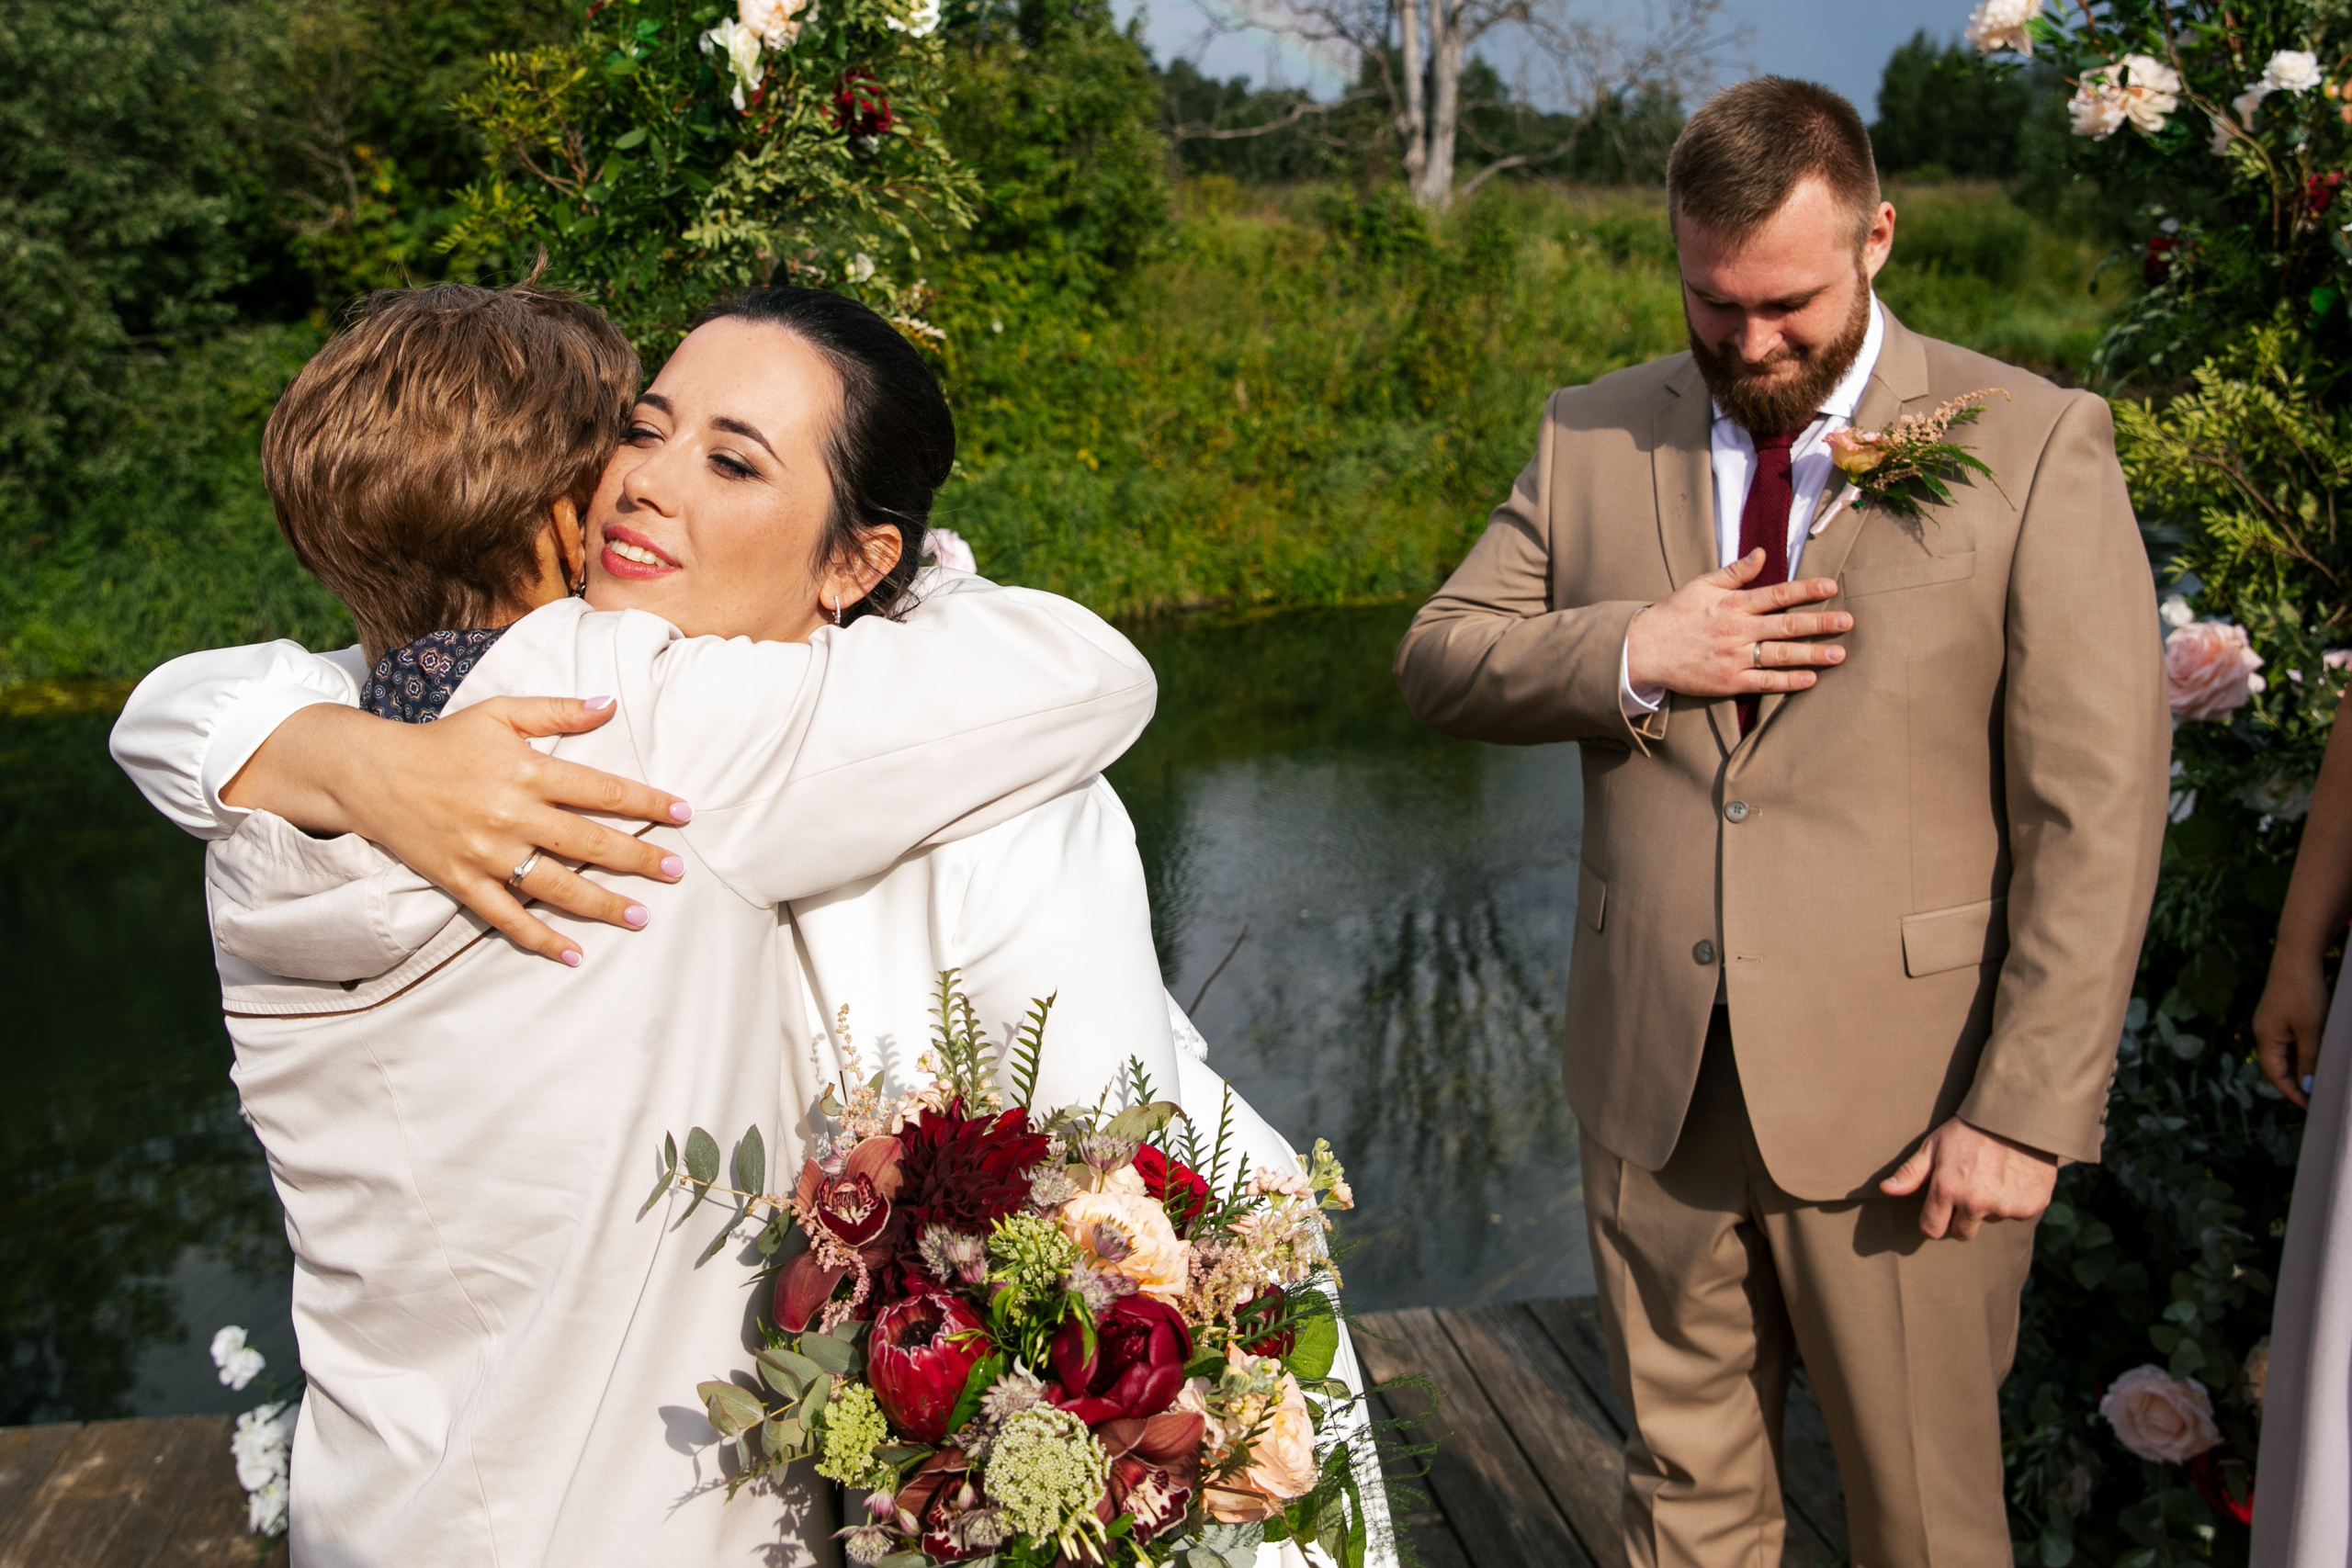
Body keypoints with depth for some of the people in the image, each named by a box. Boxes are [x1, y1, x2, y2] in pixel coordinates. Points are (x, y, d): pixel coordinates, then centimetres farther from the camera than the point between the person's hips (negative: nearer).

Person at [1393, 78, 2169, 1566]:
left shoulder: (2037, 447, -6)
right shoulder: (1594, 436, 5)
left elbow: (2095, 815, -9)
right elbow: (1439, 659, 4)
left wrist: (2030, 1111, -13)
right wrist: (1633, 655, -14)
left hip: (1901, 1105, -2)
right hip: (1654, 1087, 3)